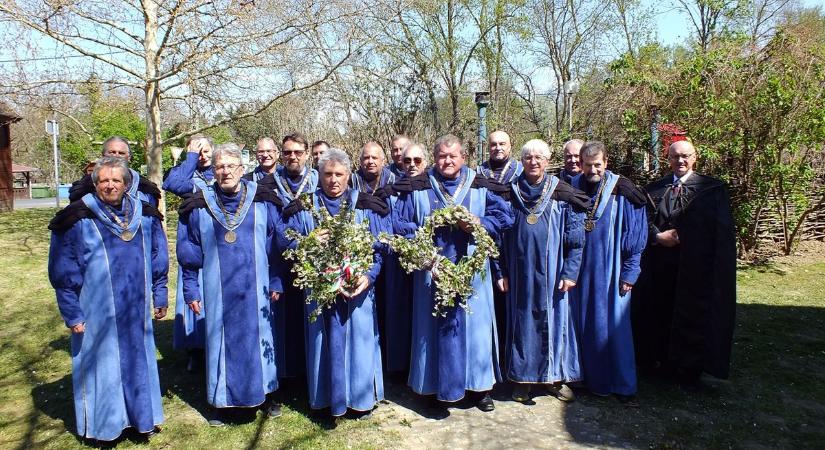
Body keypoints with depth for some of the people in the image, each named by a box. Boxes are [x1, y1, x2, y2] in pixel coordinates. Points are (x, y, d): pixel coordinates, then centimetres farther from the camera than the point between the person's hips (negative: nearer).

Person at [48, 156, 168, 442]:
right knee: (102, 365, 9)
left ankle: (142, 416, 32)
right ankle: (103, 422, 28)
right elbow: (62, 272, -7)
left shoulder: (145, 217, 2)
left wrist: (160, 297, 9)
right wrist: (72, 314, -8)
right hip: (97, 314, -3)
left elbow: (158, 261, 9)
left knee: (138, 363, 15)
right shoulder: (77, 220, -10)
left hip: (136, 312, 4)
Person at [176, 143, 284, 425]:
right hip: (217, 291, 0)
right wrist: (191, 291, 2)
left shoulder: (263, 202, -3)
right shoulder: (198, 207, -1)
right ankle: (222, 401, 27)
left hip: (256, 290, 0)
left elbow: (277, 246, 0)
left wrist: (276, 283, -2)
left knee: (260, 338, 11)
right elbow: (188, 253, 4)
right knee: (221, 341, 10)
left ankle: (265, 394, 29)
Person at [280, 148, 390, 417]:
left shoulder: (367, 207, 4)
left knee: (359, 340, 6)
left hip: (358, 289, 0)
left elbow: (382, 248, -1)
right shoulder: (304, 208, 6)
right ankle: (327, 396, 23)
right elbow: (288, 243, 2)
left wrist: (369, 276, -15)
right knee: (326, 343, 7)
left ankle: (362, 395, 23)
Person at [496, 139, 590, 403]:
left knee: (554, 320, 7)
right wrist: (501, 271, 0)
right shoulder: (510, 194, 4)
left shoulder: (563, 195, -1)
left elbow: (575, 237, -1)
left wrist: (570, 272, -8)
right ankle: (522, 378, 20)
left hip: (551, 272, -1)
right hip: (520, 273, 1)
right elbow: (500, 235, 5)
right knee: (522, 322, 7)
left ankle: (556, 377, 22)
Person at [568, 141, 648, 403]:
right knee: (583, 326, 10)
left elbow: (636, 235, -4)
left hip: (610, 271, -3)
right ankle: (592, 379, 25)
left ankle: (624, 386, 14)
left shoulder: (622, 192, -6)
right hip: (580, 271, 3)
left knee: (614, 327, 1)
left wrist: (629, 273, -7)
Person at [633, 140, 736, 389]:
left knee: (693, 317, 4)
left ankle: (689, 369, 19)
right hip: (660, 266, 3)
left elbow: (722, 231, -3)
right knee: (662, 314, 9)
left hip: (696, 266, -2)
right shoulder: (653, 189, 9)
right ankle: (665, 361, 25)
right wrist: (658, 236, -11)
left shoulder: (712, 189, 0)